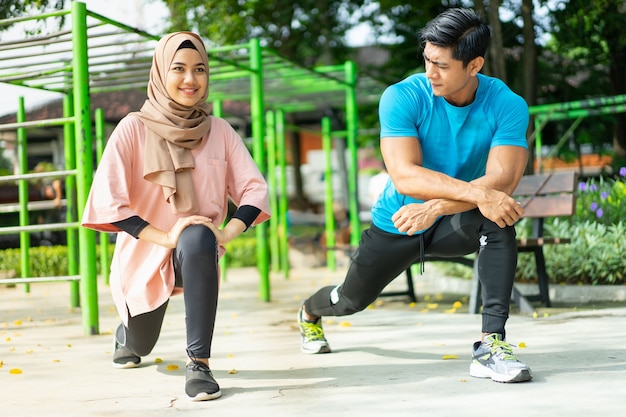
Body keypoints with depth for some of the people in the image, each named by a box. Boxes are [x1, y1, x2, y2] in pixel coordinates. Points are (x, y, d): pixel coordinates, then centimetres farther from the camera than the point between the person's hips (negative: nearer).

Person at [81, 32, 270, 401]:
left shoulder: (219, 131, -4)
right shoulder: (134, 128, -12)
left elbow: (255, 189, -5)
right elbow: (107, 202, -18)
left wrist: (226, 233, -22)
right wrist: (165, 237, -27)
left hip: (197, 252, 0)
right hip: (144, 254, 0)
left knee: (198, 238, -37)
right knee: (138, 348, 19)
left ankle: (199, 363, -31)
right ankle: (126, 333, 60)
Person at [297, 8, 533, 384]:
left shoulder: (508, 106, -19)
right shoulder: (403, 98, -23)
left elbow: (502, 181, -31)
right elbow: (404, 175, -35)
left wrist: (435, 207, -44)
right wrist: (477, 193, -47)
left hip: (454, 224, 0)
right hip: (397, 223, 0)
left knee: (499, 221, -34)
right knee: (351, 300, 15)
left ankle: (492, 344, -32)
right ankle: (309, 313, 54)